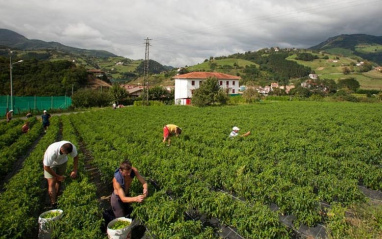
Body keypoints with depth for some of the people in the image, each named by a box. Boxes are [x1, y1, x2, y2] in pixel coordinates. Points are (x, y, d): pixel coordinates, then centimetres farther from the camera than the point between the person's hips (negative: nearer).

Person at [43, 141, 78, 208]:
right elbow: (46, 167, -29)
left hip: (62, 161, 3)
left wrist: (75, 170, -17)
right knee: (52, 184, -9)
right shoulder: (52, 152, -43)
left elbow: (76, 157, -11)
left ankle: (55, 199, 30)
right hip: (50, 163, -3)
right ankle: (53, 204, -2)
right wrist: (58, 176, -21)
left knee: (58, 181, 10)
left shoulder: (72, 147, -33)